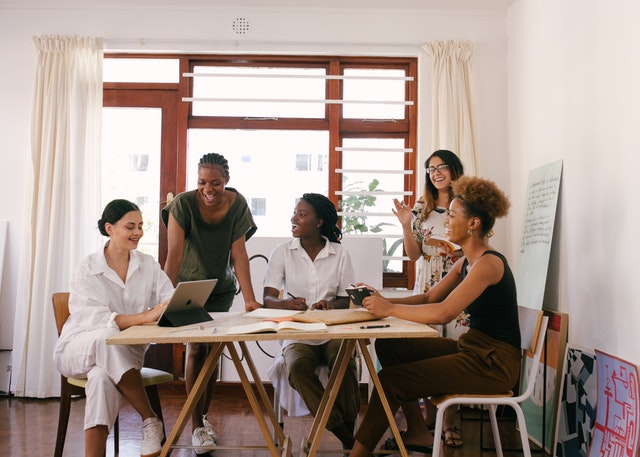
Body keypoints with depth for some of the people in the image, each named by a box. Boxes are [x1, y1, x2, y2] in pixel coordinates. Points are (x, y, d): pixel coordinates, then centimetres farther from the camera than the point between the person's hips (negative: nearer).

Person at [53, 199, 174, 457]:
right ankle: (151, 421, -28)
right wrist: (145, 317, -41)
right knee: (108, 337, -37)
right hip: (78, 349, -2)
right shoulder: (87, 270, -10)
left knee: (103, 376, -35)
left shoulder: (148, 265, 3)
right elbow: (93, 319, -26)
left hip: (126, 354, 2)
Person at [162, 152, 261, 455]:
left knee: (213, 349, 7)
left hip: (221, 288, 3)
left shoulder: (237, 205, -17)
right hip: (189, 286, -2)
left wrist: (249, 299, -26)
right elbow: (174, 253, -28)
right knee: (196, 348, -9)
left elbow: (239, 254, -18)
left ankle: (203, 415, 25)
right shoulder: (183, 204, -24)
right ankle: (197, 426, 0)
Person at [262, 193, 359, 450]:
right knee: (297, 367, -32)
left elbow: (348, 300, 4)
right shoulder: (282, 253, 3)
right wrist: (285, 303, -29)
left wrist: (332, 305, -20)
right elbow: (267, 299, -5)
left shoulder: (339, 254, 5)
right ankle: (346, 438, -23)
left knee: (346, 365, -33)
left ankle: (350, 433, -14)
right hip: (297, 334, 0)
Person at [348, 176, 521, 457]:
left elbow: (443, 312, -29)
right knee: (388, 347, 6)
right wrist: (381, 300, -2)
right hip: (470, 347, 9)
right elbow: (428, 298, 11)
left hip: (494, 362, -9)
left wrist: (390, 309, -21)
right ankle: (419, 433, 11)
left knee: (390, 380, -15)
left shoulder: (489, 263, -20)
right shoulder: (465, 262, 10)